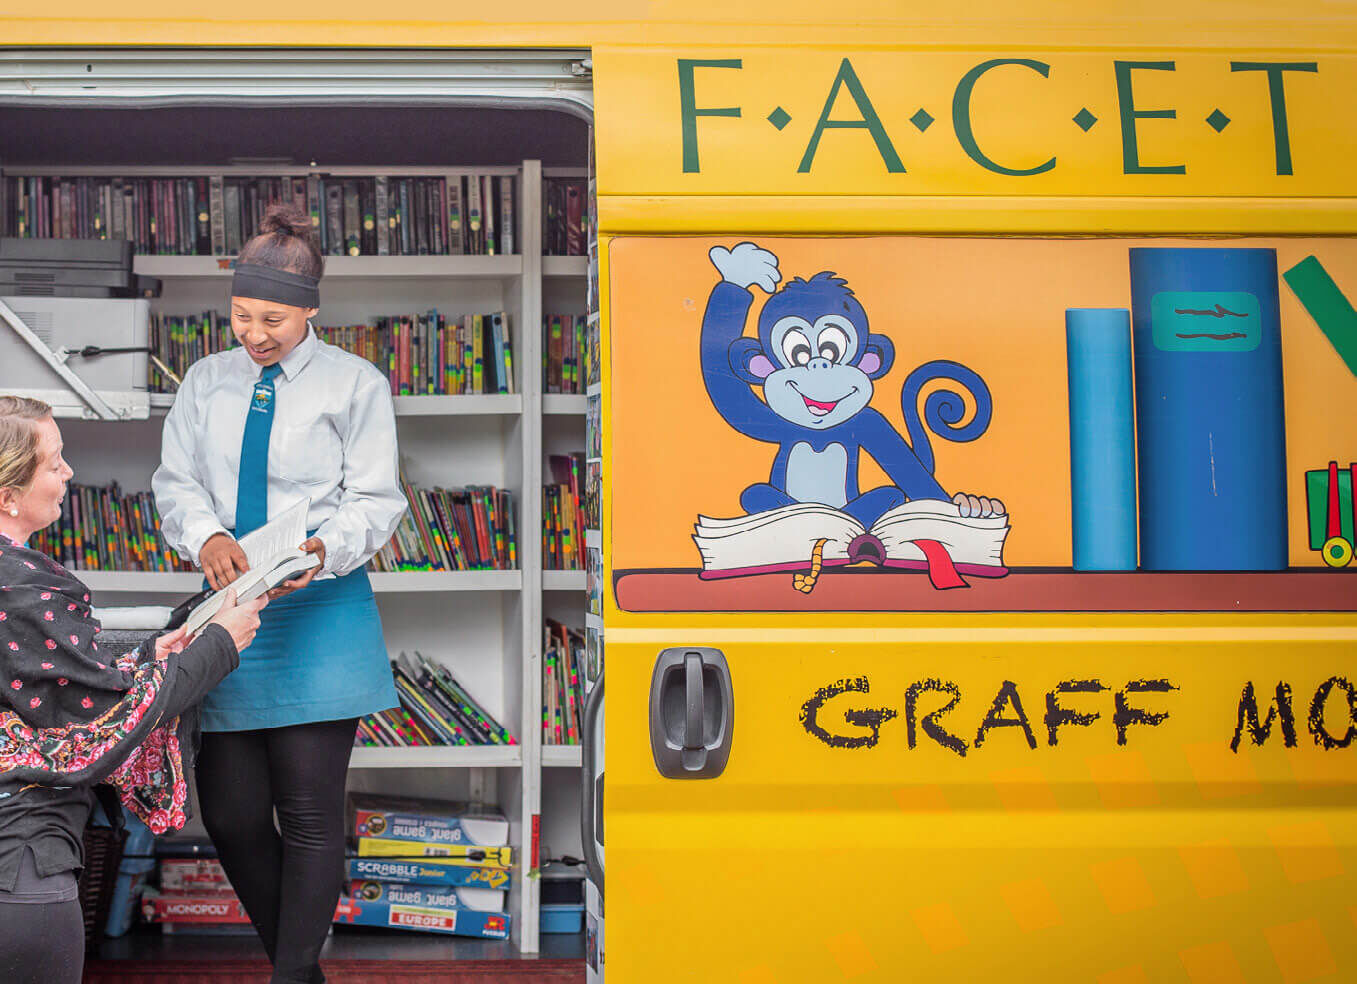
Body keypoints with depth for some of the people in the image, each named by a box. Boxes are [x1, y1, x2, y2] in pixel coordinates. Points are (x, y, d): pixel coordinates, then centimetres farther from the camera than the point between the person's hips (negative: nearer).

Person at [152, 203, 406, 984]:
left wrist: (321, 551, -22)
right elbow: (177, 482, 10)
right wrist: (206, 537, -13)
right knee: (229, 814, 6)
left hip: (320, 613, -4)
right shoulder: (207, 382, 12)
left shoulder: (355, 383, 1)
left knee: (310, 815, -2)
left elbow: (376, 501, -2)